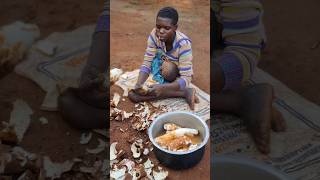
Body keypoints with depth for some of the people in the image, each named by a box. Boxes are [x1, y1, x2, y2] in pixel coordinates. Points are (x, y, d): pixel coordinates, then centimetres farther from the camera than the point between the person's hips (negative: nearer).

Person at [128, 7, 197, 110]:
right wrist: (139, 83, -37)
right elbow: (147, 63, -17)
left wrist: (162, 87, -50)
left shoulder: (183, 43, -33)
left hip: (176, 80, -7)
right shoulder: (155, 35, -21)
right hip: (159, 72, 7)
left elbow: (185, 79, -34)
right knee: (132, 94, -14)